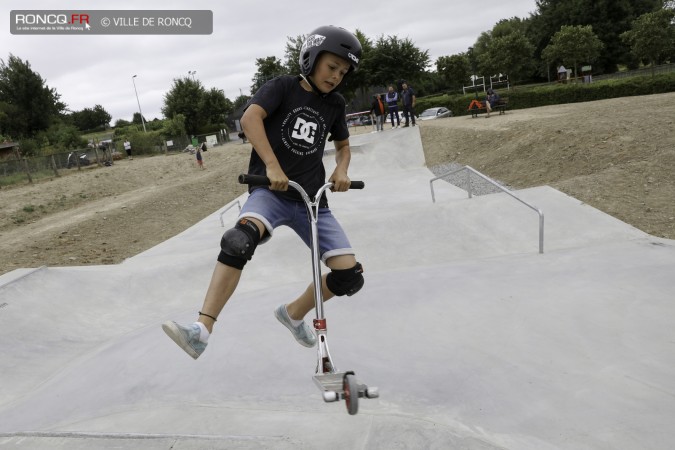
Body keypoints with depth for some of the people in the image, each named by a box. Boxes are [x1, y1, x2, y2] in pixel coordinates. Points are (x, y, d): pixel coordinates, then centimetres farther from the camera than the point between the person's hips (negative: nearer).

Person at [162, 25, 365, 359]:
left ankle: (293, 314, 19)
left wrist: (341, 170, 2)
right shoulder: (283, 86, -1)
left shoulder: (334, 105, 11)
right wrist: (272, 166, -30)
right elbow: (249, 118, -18)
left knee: (350, 276, -7)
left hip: (312, 200, 5)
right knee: (240, 240, -36)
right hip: (270, 192, -4)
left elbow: (343, 146, 25)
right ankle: (201, 332, -35)